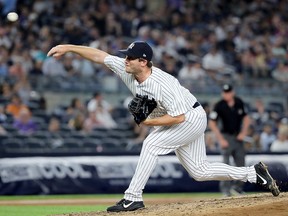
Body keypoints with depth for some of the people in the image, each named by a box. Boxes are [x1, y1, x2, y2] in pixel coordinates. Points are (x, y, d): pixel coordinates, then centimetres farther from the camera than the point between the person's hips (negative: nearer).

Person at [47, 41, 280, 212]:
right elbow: (100, 55, -9)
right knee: (199, 171, 11)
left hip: (192, 118, -9)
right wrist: (68, 47, -14)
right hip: (180, 121, 9)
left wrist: (149, 122, -27)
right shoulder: (127, 70, -14)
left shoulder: (164, 84, -34)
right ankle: (254, 173, 21)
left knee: (152, 144, -23)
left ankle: (133, 198, -19)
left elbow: (178, 117, -32)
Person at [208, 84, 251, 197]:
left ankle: (237, 187, 18)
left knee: (241, 164, 5)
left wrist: (244, 132, -1)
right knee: (226, 163, -9)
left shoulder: (239, 103, 1)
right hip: (226, 137, -5)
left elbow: (246, 118, 12)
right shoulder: (219, 106, -12)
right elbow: (212, 123, -11)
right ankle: (225, 189, -5)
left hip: (238, 137, 5)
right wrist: (220, 139, -15)